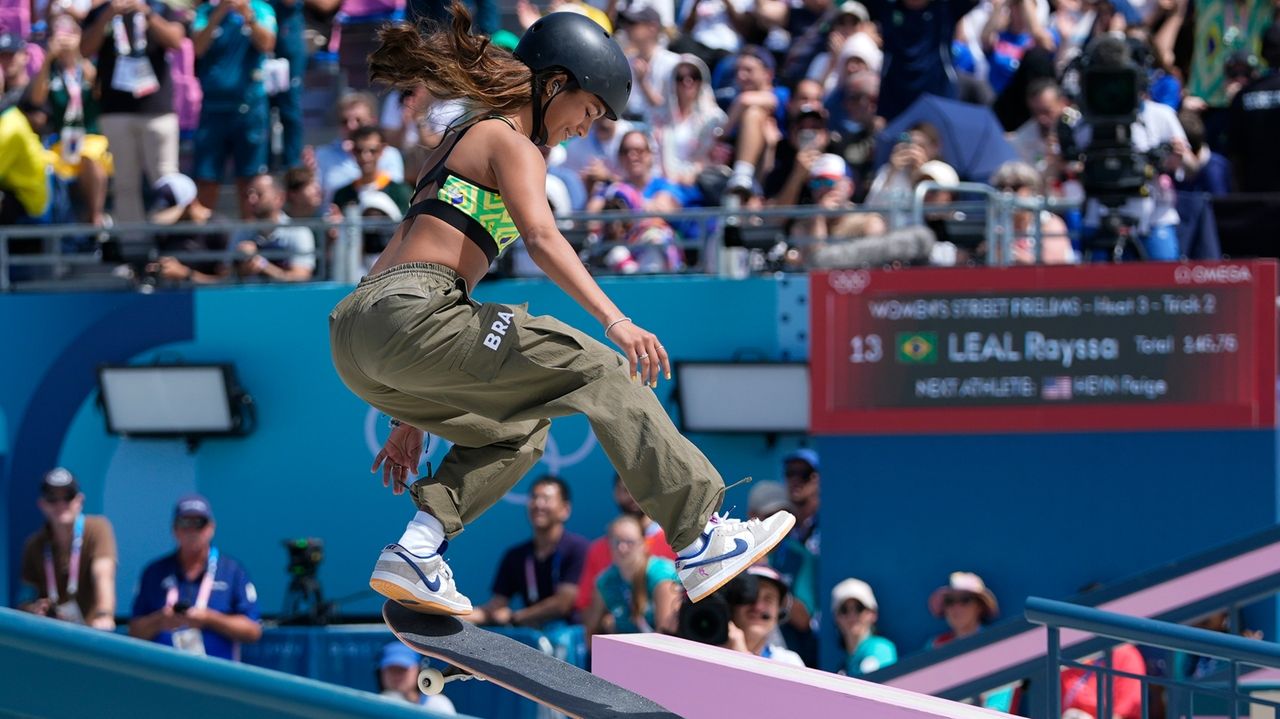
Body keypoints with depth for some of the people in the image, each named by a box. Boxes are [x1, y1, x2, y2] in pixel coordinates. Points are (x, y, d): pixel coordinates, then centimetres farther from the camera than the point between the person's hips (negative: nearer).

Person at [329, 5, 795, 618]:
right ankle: (701, 542, -14)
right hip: (410, 319, -9)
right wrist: (614, 320, -29)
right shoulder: (511, 144, 3)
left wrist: (411, 417, 31)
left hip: (355, 343, 9)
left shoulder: (464, 141, 31)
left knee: (518, 430, 26)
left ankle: (414, 553, 6)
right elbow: (542, 238, -17)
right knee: (598, 371, -8)